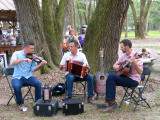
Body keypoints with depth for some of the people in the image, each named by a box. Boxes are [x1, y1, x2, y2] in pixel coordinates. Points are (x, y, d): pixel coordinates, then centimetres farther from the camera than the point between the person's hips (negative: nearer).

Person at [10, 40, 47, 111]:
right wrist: (23, 59, -33)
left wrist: (41, 65, -23)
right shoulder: (17, 54, -2)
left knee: (38, 83, -25)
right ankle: (21, 104, -8)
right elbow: (11, 63, -20)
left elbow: (33, 69, -5)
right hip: (17, 77, -2)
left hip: (28, 77, 2)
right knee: (16, 86, -34)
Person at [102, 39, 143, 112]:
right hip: (124, 77, 8)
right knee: (110, 77, -17)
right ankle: (109, 101, -12)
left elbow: (140, 72, -22)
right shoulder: (124, 56, 11)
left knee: (111, 77, -24)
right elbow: (114, 65, 21)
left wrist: (134, 63, -37)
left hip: (134, 80, -7)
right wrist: (116, 66, -3)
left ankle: (112, 103, -18)